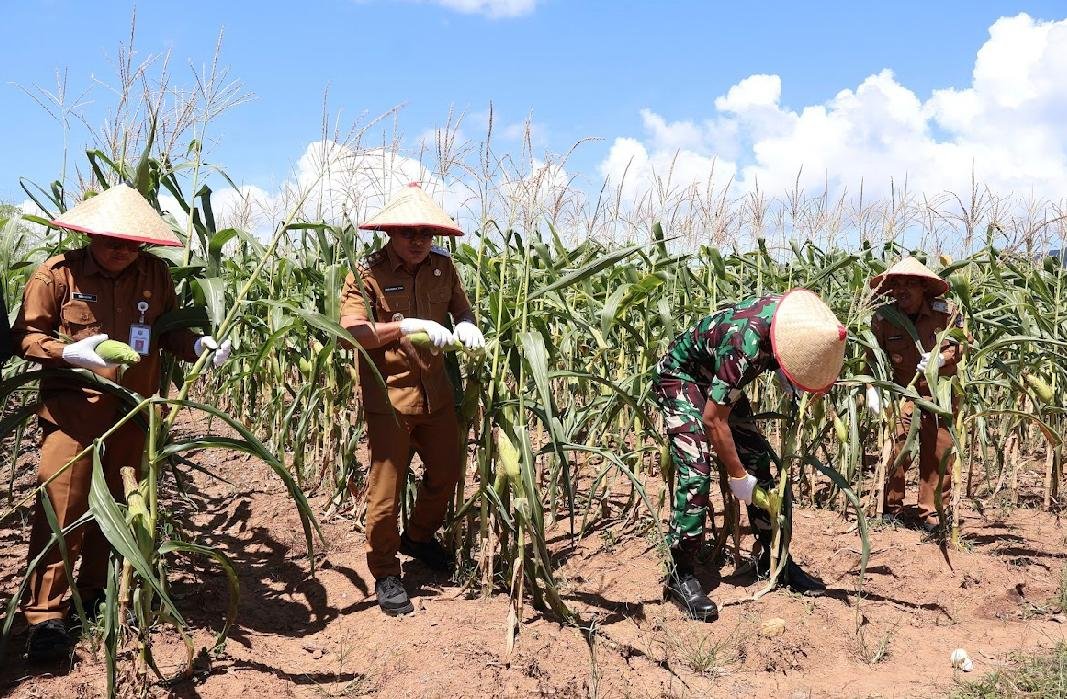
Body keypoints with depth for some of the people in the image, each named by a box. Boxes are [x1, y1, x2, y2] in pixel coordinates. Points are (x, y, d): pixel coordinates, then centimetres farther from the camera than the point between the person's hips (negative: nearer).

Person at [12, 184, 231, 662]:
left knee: (115, 505, 12)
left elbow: (168, 331, 12)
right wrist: (69, 352, -20)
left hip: (134, 410, 4)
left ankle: (94, 595, 28)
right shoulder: (58, 273, -6)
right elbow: (25, 336, -2)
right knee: (61, 507, -5)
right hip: (74, 408, -3)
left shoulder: (156, 274, 3)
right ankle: (45, 614, 4)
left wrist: (199, 345, -8)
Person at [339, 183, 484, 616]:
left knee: (447, 471, 20)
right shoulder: (367, 273, -11)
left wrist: (466, 325, -6)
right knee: (386, 490, 0)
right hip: (388, 399, -6)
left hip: (435, 395, 6)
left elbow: (461, 307, 18)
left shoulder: (442, 266, 5)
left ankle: (418, 537, 47)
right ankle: (385, 575, 20)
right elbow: (352, 332, -21)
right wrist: (407, 326, -30)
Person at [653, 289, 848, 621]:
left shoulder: (795, 314, -19)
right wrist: (737, 475, -19)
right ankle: (680, 575, -10)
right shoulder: (745, 345, -39)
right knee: (696, 472, -19)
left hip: (716, 379, 8)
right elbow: (713, 419, -30)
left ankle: (773, 558, 14)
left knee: (760, 459, 3)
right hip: (680, 375, -8)